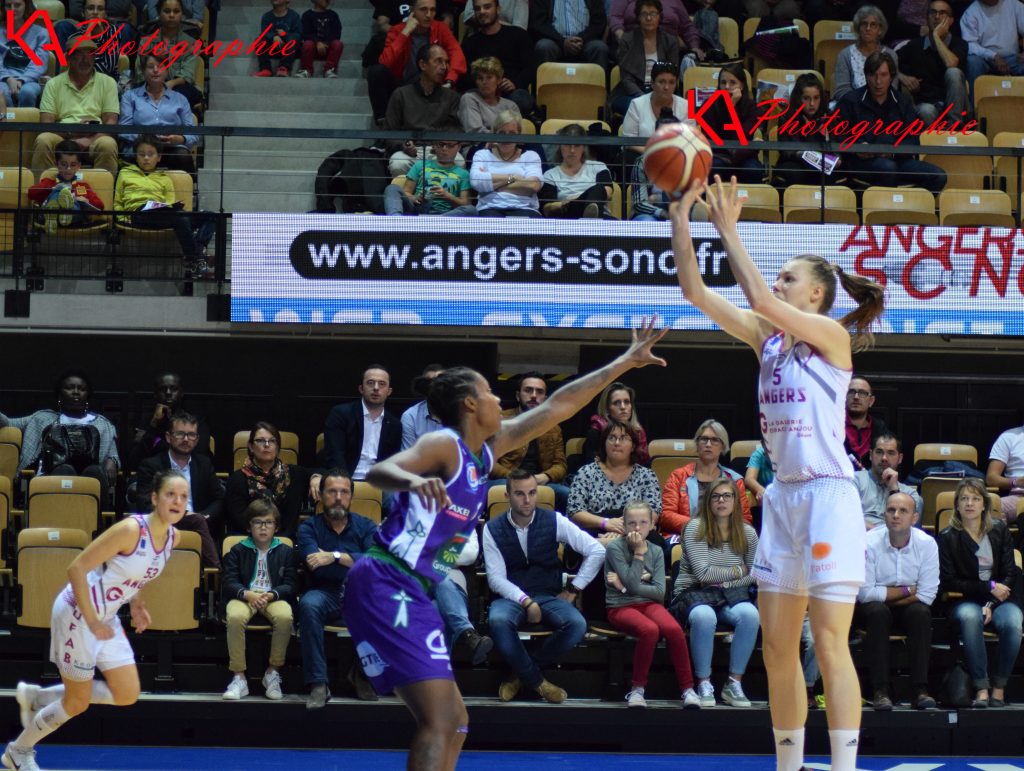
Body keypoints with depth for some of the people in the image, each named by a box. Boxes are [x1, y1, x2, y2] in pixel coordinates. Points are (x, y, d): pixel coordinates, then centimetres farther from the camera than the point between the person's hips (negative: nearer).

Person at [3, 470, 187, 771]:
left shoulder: (172, 536, -2)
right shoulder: (131, 529, -28)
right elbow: (76, 568, -25)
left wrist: (136, 604, 3)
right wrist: (91, 620, -25)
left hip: (106, 618, 8)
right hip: (76, 613, -8)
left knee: (127, 695, 6)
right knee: (78, 703, 3)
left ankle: (37, 697, 23)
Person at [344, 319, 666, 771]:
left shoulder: (487, 448, 15)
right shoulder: (445, 445, -10)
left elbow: (557, 408, 23)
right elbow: (379, 471, -27)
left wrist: (624, 363, 28)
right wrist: (414, 480, -50)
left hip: (410, 594, 10)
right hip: (386, 585, -10)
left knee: (453, 724, 12)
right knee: (440, 721, -19)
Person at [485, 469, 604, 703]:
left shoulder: (553, 521, -1)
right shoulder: (493, 529, -3)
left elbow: (597, 551, 1)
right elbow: (496, 578, -8)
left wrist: (572, 590, -1)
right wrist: (526, 602, -22)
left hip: (549, 596, 1)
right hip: (512, 598, -1)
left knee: (577, 624, -31)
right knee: (498, 621, -37)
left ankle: (523, 673, -10)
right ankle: (537, 681, -13)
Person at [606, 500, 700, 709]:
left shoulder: (656, 552, 9)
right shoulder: (614, 548, -3)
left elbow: (659, 592, -2)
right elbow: (633, 583, -13)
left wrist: (624, 585, -9)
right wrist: (639, 553, -11)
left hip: (649, 604, 4)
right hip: (621, 607, -4)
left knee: (674, 629, -28)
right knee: (650, 629, -35)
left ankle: (687, 688, -19)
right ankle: (637, 689, -20)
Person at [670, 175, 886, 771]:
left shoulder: (831, 335, -6)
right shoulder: (767, 337, 12)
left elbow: (761, 299, -21)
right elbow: (696, 291, 6)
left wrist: (730, 230, -16)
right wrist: (680, 218, -2)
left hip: (827, 497, -7)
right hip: (782, 496, 7)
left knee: (830, 644, -9)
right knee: (777, 648, 7)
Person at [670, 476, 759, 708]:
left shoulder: (747, 533, 7)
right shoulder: (695, 528, -5)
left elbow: (754, 574, 8)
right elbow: (703, 573, -11)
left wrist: (726, 583, -7)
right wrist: (738, 571, -2)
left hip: (729, 597, 3)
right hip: (693, 593, -3)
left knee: (750, 614, -33)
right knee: (704, 616, -40)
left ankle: (734, 683, -22)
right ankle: (704, 684, -25)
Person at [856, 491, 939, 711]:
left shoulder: (927, 544, -11)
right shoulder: (869, 543, -17)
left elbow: (927, 595, -12)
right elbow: (865, 593, -18)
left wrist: (887, 596, -15)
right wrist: (906, 590, -14)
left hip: (908, 607, 1)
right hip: (871, 608, -1)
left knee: (920, 613, -31)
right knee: (877, 612, -34)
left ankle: (920, 690, -29)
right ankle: (880, 691, -33)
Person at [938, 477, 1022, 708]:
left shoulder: (999, 530, 8)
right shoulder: (948, 537, 2)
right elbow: (948, 582, -4)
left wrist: (991, 604, -12)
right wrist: (988, 587, -10)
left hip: (999, 599, 2)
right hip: (966, 600, -1)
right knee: (970, 618, -37)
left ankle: (999, 688, -21)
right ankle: (981, 688, -36)